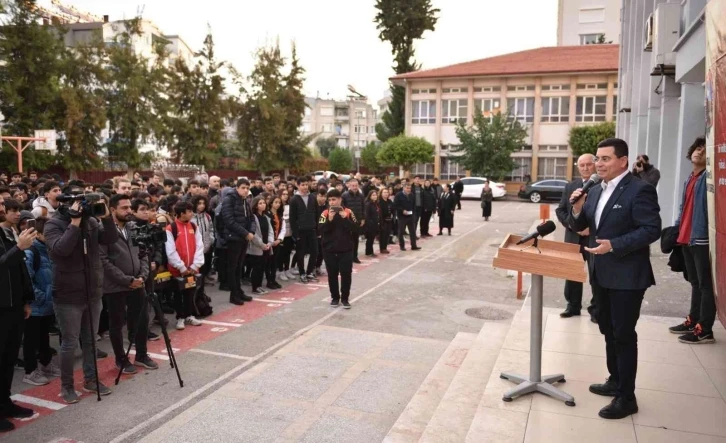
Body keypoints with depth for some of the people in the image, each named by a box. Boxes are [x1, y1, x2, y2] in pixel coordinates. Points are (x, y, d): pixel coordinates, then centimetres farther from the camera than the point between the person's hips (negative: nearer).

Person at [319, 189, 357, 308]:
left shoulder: (348, 212, -2)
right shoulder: (325, 213, -1)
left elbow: (356, 228, -10)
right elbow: (321, 230, -12)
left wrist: (345, 218, -20)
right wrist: (329, 220, -24)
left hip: (346, 249, -1)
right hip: (329, 250, 1)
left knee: (346, 274, 2)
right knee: (332, 275, 8)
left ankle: (345, 298, 16)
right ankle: (335, 297, 23)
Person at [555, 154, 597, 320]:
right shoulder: (570, 186, 8)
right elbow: (560, 210, 8)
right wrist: (573, 225, -7)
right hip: (573, 237, 4)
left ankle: (596, 309, 18)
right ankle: (573, 306, 26)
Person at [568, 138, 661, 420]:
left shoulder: (640, 190, -14)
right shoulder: (596, 191, 9)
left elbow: (651, 230, -20)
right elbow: (579, 227, 11)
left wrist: (614, 245, -26)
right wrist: (577, 210, -9)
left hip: (627, 276, -8)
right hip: (601, 273, 8)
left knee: (624, 335, 0)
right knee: (608, 331, 19)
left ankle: (626, 397, 12)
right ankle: (615, 381, 36)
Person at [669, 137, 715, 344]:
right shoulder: (689, 179, 17)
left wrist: (710, 232, -26)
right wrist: (677, 228, 17)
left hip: (702, 238, -9)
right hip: (686, 238, 9)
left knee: (705, 285, -2)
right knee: (695, 283, 18)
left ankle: (704, 330, 3)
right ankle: (692, 321, 30)